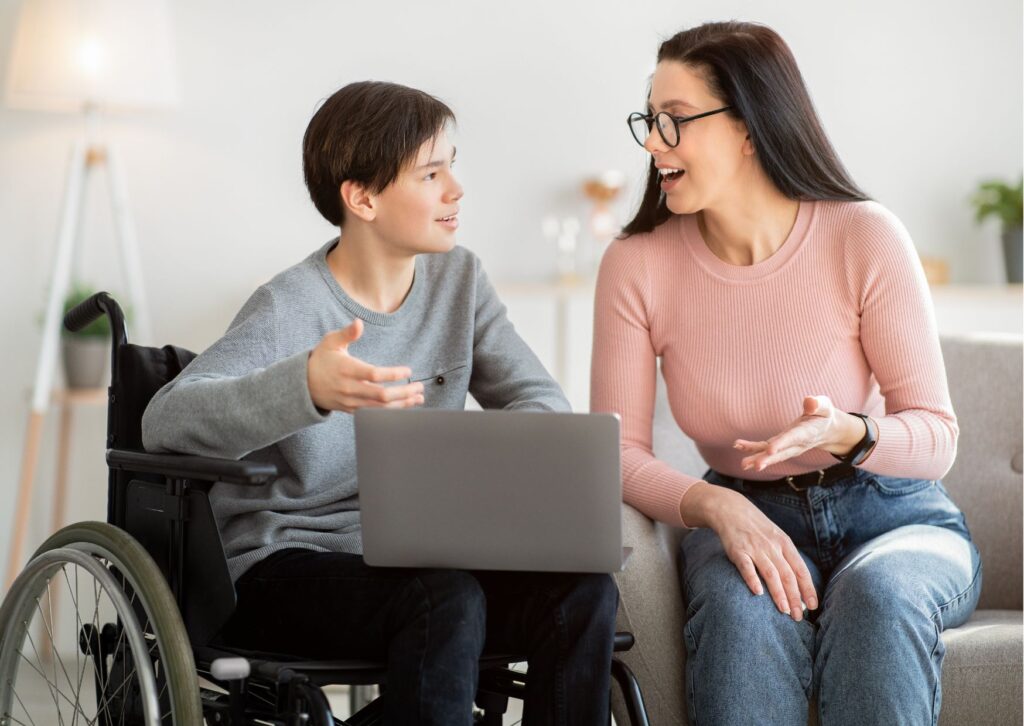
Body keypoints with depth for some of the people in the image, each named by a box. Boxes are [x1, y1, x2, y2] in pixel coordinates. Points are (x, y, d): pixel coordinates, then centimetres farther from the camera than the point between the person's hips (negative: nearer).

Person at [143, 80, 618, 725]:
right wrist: (305, 388, -48)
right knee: (445, 601, -35)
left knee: (583, 590, -20)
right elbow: (165, 422, -30)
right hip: (287, 569, -6)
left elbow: (541, 402, 5)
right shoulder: (289, 310, -15)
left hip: (418, 557, 6)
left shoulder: (458, 278, 6)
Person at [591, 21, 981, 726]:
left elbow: (936, 435, -10)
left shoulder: (864, 237, -13)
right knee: (742, 604, -34)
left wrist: (847, 434, -32)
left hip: (892, 515, -1)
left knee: (876, 594, -35)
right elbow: (618, 452, -9)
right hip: (745, 517, 1)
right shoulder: (635, 265, -6)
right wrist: (719, 507, -27)